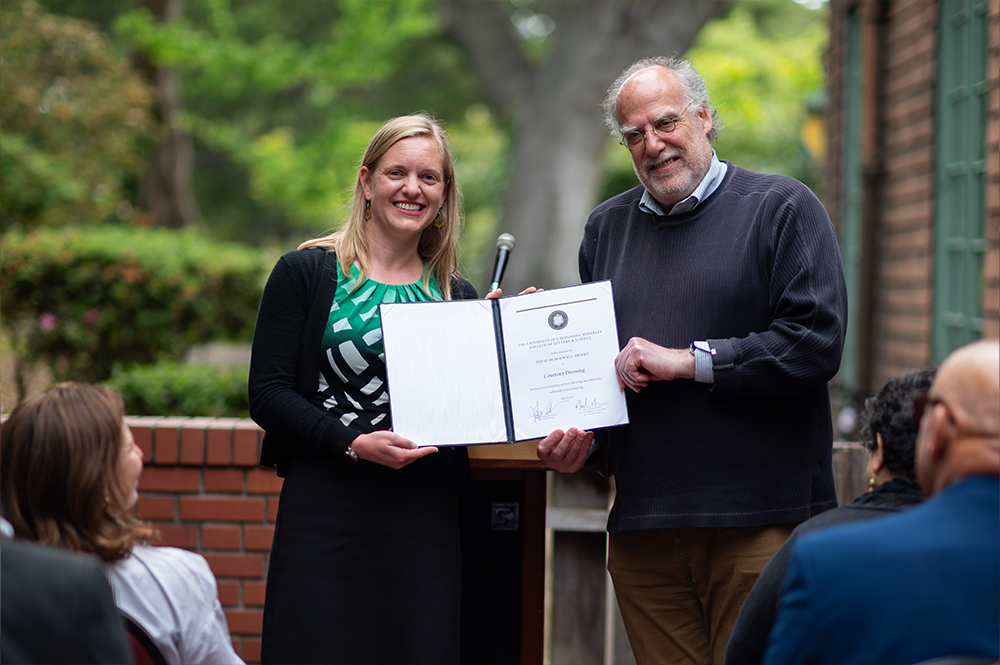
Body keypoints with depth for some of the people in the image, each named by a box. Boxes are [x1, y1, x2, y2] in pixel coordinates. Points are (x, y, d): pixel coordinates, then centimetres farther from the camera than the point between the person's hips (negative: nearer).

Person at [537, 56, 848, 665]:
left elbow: (818, 342, -10)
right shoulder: (607, 227, 18)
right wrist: (575, 437, 6)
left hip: (762, 523, -4)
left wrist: (687, 361, -10)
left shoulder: (782, 208, 1)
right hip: (642, 528, 5)